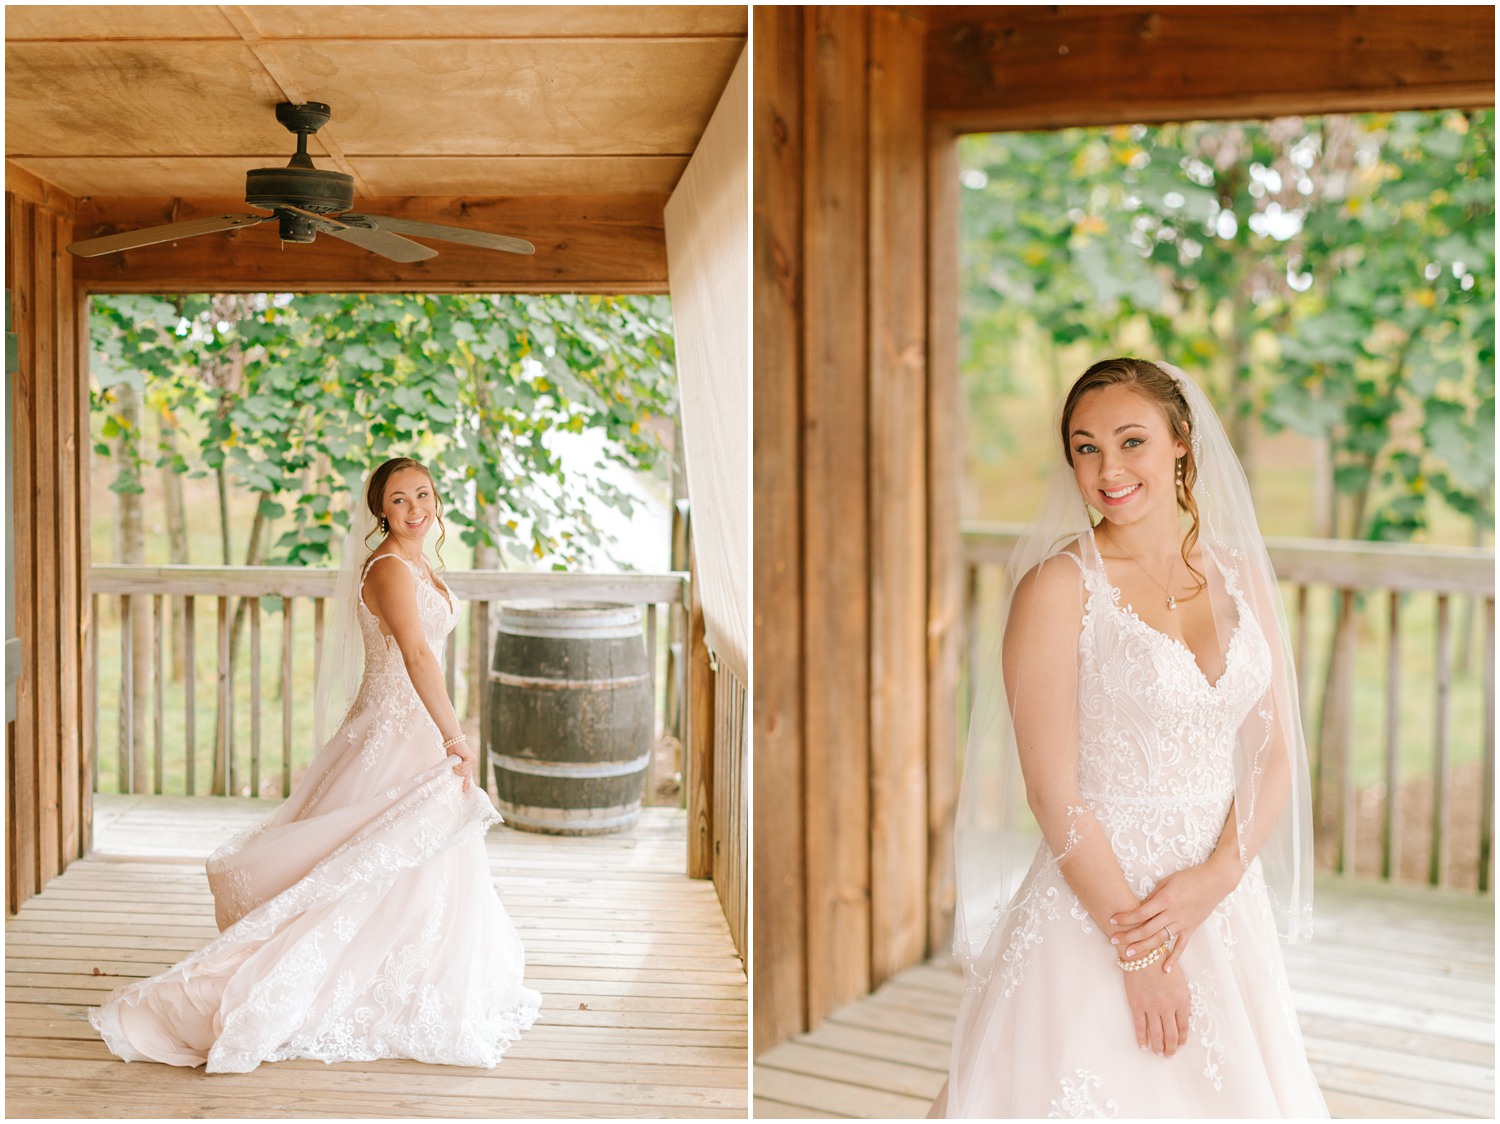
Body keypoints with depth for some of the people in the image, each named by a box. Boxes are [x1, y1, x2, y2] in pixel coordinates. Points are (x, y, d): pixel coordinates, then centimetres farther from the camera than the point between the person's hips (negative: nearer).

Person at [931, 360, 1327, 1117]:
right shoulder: (1059, 586, -11)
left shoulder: (1241, 576, 5)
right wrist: (1138, 952, -14)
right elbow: (1051, 791, -14)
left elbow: (1276, 754, 5)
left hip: (1226, 900, 5)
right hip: (1095, 897, -5)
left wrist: (1216, 877, -11)